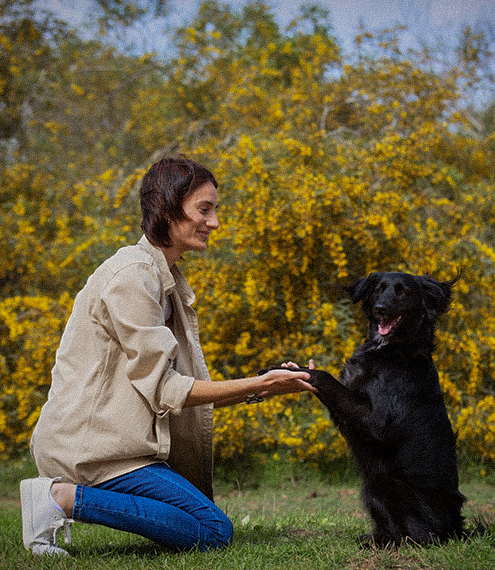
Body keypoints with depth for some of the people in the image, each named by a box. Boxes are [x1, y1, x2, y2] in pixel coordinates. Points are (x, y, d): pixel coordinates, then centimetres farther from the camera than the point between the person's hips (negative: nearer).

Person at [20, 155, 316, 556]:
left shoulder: (166, 279, 15)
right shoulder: (132, 275, -16)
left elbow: (183, 388, 12)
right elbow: (163, 387, -16)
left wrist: (262, 388, 2)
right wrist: (256, 386, -14)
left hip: (110, 437, 10)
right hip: (89, 442, -10)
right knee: (213, 531, -13)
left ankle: (65, 495, 9)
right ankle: (65, 497, -11)